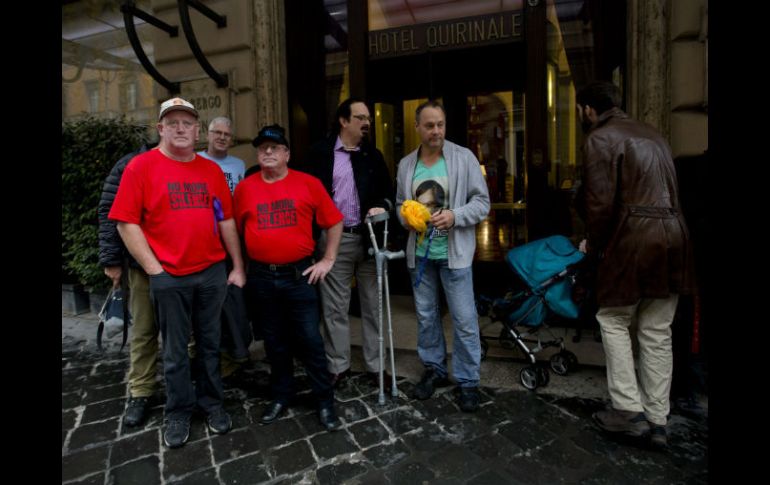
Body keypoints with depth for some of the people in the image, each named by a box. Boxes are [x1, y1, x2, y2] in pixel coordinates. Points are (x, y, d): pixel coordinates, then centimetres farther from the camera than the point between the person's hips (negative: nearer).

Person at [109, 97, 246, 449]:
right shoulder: (141, 166, -3)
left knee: (210, 343, 14)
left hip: (213, 273, 3)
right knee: (175, 350, 11)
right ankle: (178, 413, 29)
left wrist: (237, 267, 6)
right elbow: (126, 223, -6)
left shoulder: (211, 170, 7)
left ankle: (211, 403, 32)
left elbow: (226, 221, 8)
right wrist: (154, 269, -10)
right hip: (168, 277, -2)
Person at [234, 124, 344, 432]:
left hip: (300, 275, -2)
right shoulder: (244, 188, 2)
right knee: (275, 341, 15)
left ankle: (325, 402, 20)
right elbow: (235, 230, 11)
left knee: (310, 340, 3)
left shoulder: (308, 183, -3)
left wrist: (328, 260, -1)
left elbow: (334, 222, 2)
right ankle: (281, 396, 34)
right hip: (261, 278, 2)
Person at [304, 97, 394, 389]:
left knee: (372, 305, 9)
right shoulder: (321, 152, 2)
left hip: (369, 238, 3)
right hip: (335, 239, -2)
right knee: (334, 307, 5)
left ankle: (374, 366, 22)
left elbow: (388, 191, 14)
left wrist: (383, 206, -9)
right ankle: (338, 367, 20)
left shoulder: (373, 155, 12)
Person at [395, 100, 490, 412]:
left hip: (454, 253, -4)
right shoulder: (406, 164, 6)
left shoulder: (464, 157, -5)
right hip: (419, 253, 4)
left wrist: (455, 215, -20)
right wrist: (405, 218, -6)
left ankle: (468, 381, 19)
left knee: (464, 320, 1)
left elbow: (482, 202, -5)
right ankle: (434, 369, 35)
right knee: (426, 316, 15)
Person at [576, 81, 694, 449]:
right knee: (657, 332, 12)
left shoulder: (599, 139, -3)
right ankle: (657, 421, 20)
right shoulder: (651, 134, 22)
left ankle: (630, 410, 11)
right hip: (673, 235, 8)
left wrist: (594, 245, 4)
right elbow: (666, 191, 20)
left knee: (613, 321, 9)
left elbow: (601, 202, -12)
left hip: (635, 238, -8)